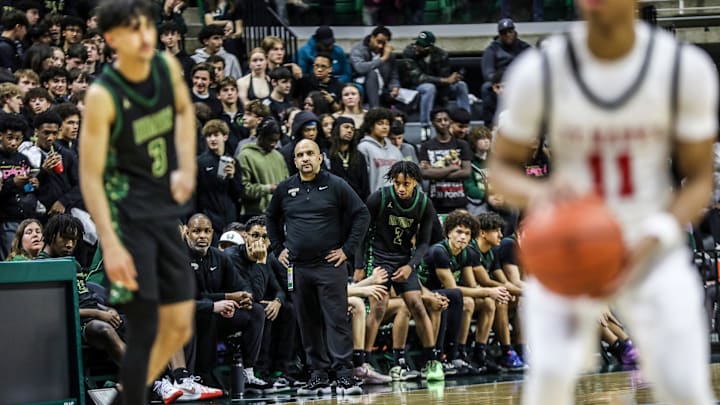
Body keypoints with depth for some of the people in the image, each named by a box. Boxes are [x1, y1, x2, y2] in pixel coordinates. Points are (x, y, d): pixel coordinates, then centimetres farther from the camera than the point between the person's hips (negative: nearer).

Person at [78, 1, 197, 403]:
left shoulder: (167, 67, -3)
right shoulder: (103, 96, -19)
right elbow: (90, 177, -18)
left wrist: (187, 167, 7)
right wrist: (110, 244, -24)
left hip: (166, 212, 7)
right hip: (128, 216, -7)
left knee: (179, 327, 10)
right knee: (145, 330, -10)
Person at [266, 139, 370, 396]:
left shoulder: (335, 186, -1)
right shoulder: (285, 189, 10)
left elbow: (362, 215, 0)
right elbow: (271, 218, 25)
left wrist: (348, 249, -5)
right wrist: (278, 249, 15)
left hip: (330, 266, -4)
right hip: (297, 268, 4)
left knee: (336, 321, -8)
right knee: (308, 324, 6)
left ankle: (345, 376, -11)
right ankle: (318, 377, 12)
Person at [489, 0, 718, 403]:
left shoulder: (686, 68, -12)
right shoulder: (540, 71, -13)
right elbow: (502, 166, -1)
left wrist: (651, 239, -22)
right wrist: (536, 195, -25)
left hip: (652, 252, 1)